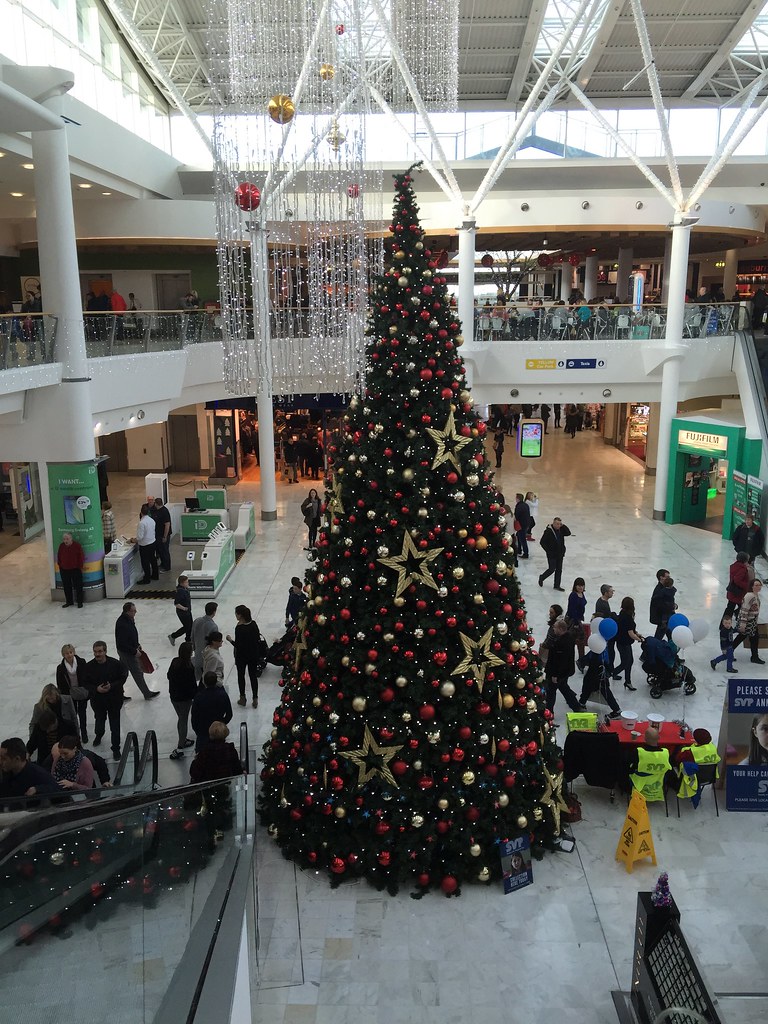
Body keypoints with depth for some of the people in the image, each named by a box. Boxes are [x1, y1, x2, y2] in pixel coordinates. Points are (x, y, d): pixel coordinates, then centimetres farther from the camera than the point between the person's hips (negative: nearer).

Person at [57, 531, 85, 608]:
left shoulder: (77, 546, -11)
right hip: (64, 570, 4)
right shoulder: (61, 546, 1)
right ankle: (69, 602, 24)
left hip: (75, 569, -4)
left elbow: (81, 556, -6)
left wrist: (80, 566, -6)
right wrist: (60, 565, 9)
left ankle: (80, 602, 11)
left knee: (78, 586, 2)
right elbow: (59, 557, 12)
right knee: (66, 587, 11)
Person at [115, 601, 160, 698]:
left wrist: (137, 645, 14)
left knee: (123, 673, 19)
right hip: (127, 653, -10)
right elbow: (123, 643, -29)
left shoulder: (128, 619, 0)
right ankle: (147, 694, 17)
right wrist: (134, 651, -21)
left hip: (124, 651, 10)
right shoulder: (122, 625, -31)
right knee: (138, 673, 4)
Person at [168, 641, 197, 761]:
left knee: (181, 718, 23)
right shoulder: (189, 667, -26)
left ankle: (183, 741, 38)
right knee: (183, 720, 4)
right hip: (185, 697, -7)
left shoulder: (174, 662, -4)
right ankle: (179, 748, 7)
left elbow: (169, 676, 7)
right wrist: (195, 696, -7)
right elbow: (192, 684, -20)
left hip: (174, 696, 7)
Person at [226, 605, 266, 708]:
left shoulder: (239, 628, -23)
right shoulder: (253, 624, -7)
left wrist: (230, 640, -6)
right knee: (253, 676, 14)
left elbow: (238, 645, -22)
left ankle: (242, 698, 26)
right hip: (254, 655, 5)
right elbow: (258, 638, 2)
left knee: (241, 675, 16)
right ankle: (255, 699, 19)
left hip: (242, 656, -4)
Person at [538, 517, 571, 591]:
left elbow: (568, 533, -3)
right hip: (552, 554, -6)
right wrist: (548, 551, -16)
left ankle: (557, 585, 20)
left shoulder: (561, 529, 3)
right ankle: (541, 578, 24)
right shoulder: (548, 531, -16)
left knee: (559, 570, 10)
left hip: (560, 554, 6)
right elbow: (542, 542, -15)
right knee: (552, 569, -2)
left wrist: (563, 526, -12)